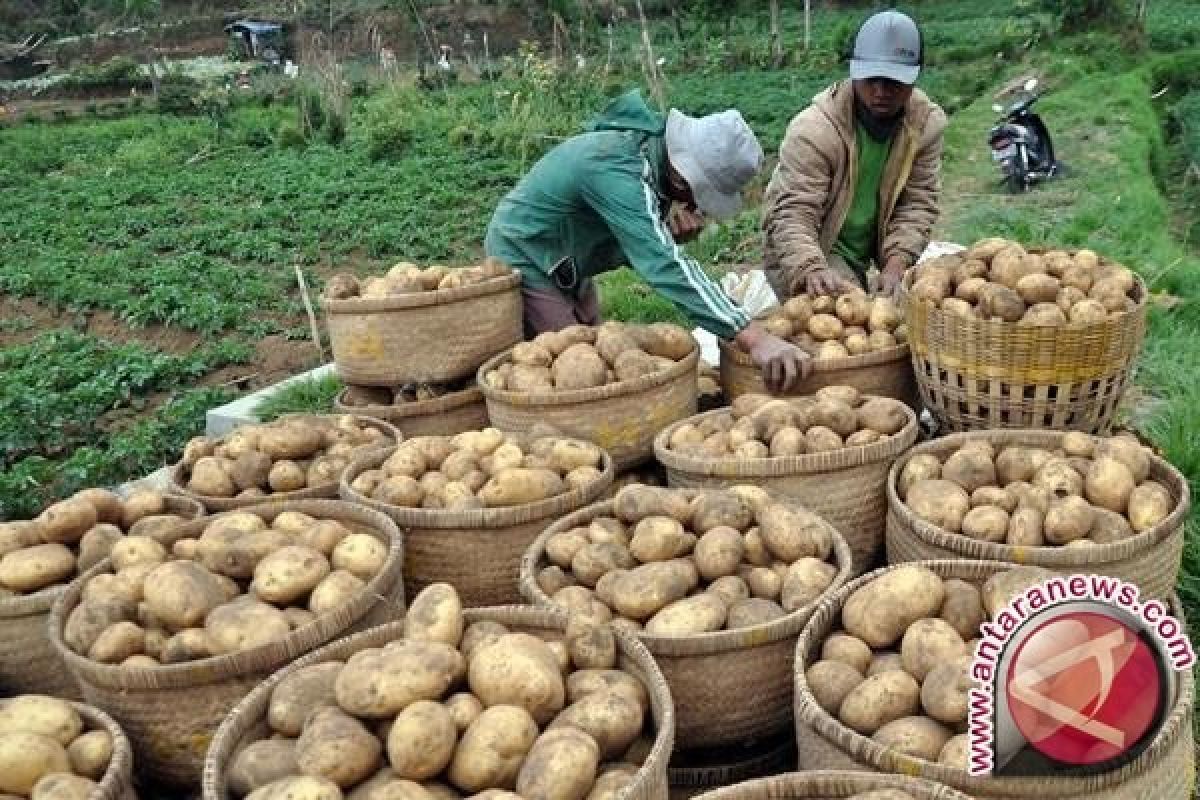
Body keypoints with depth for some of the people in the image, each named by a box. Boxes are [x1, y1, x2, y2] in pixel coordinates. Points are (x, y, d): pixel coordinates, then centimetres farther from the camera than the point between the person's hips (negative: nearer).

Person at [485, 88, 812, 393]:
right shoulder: (613, 168, -34)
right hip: (526, 261, -8)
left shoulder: (654, 146, -9)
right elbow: (662, 266, -43)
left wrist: (673, 236, -25)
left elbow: (643, 251, -1)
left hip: (567, 266, 8)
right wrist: (754, 337, -50)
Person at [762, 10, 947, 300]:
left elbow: (918, 202, -9)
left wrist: (896, 263, -25)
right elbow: (794, 214, -31)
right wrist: (813, 271, -49)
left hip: (868, 250, 5)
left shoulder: (927, 122, -12)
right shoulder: (813, 129, -26)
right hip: (810, 251, -5)